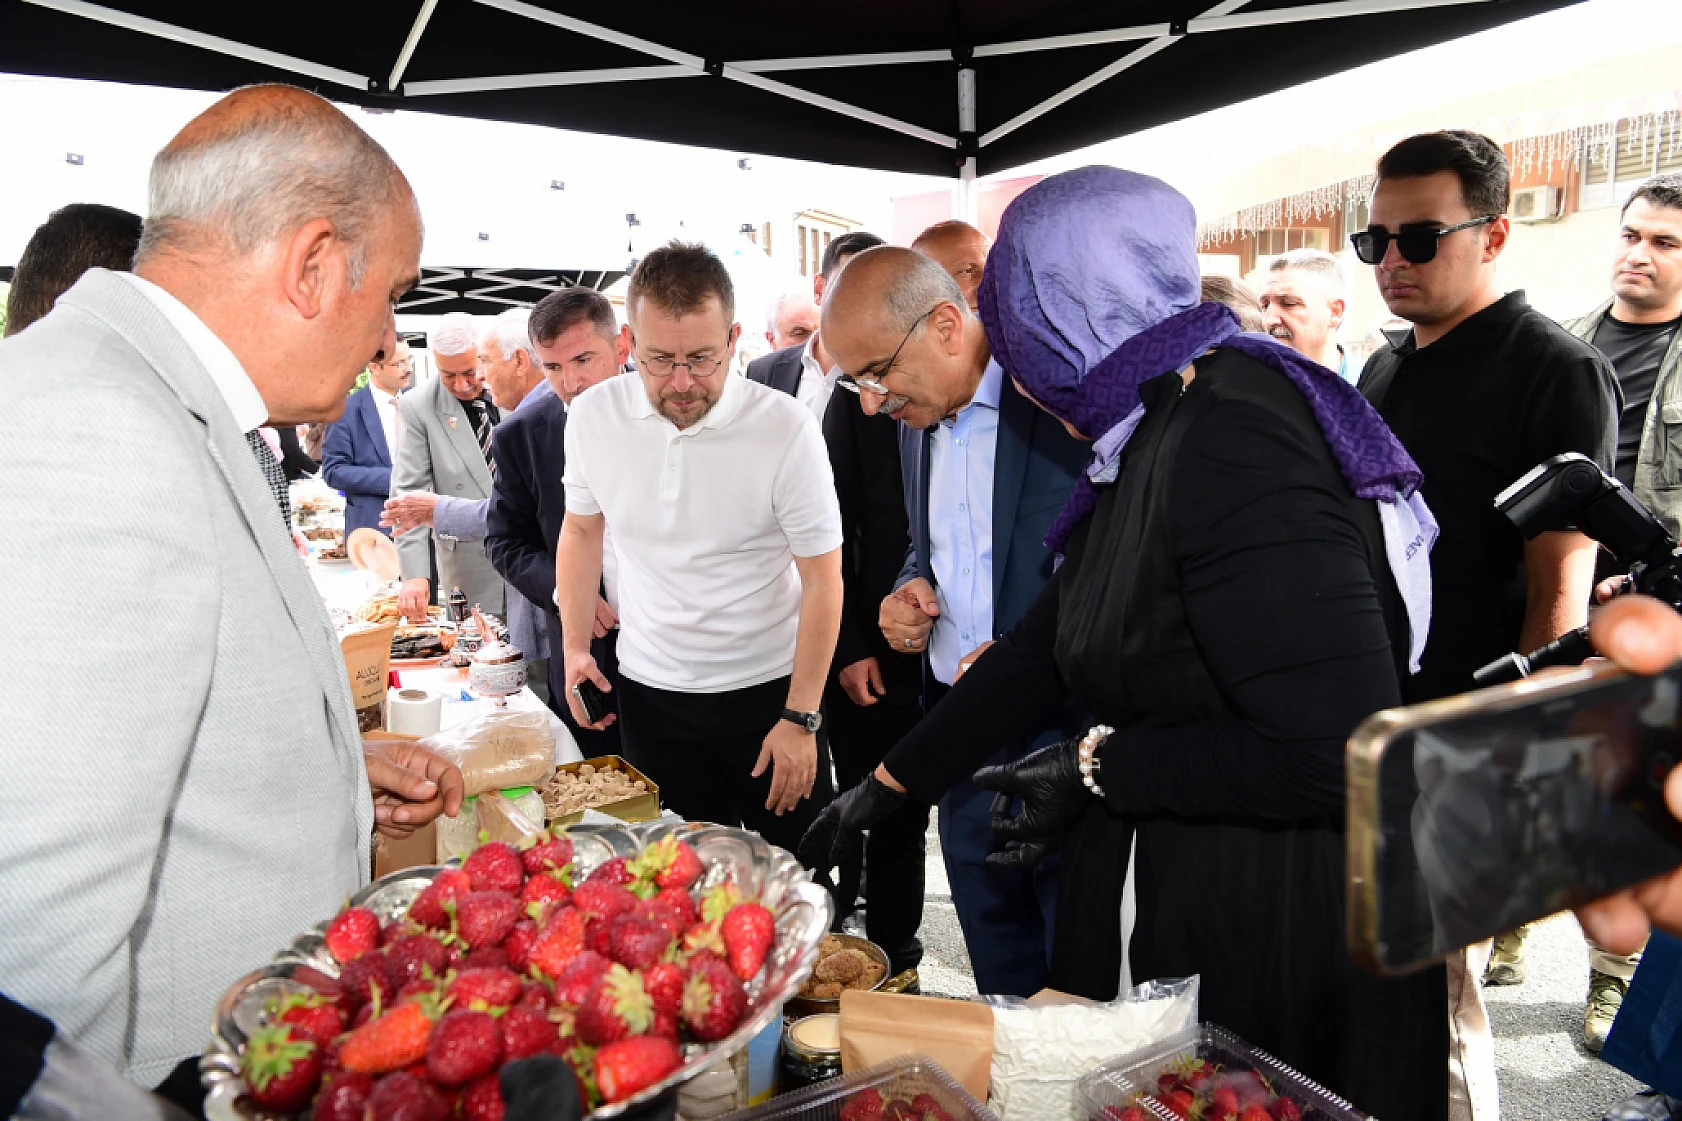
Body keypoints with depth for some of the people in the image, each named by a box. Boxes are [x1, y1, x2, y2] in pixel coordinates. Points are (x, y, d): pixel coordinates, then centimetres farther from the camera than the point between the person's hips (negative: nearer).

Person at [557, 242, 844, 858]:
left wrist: (801, 718, -12)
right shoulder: (593, 415, -6)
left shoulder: (786, 427, -17)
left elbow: (823, 581, -11)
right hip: (649, 692, 3)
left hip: (770, 690, -2)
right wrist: (575, 645, 5)